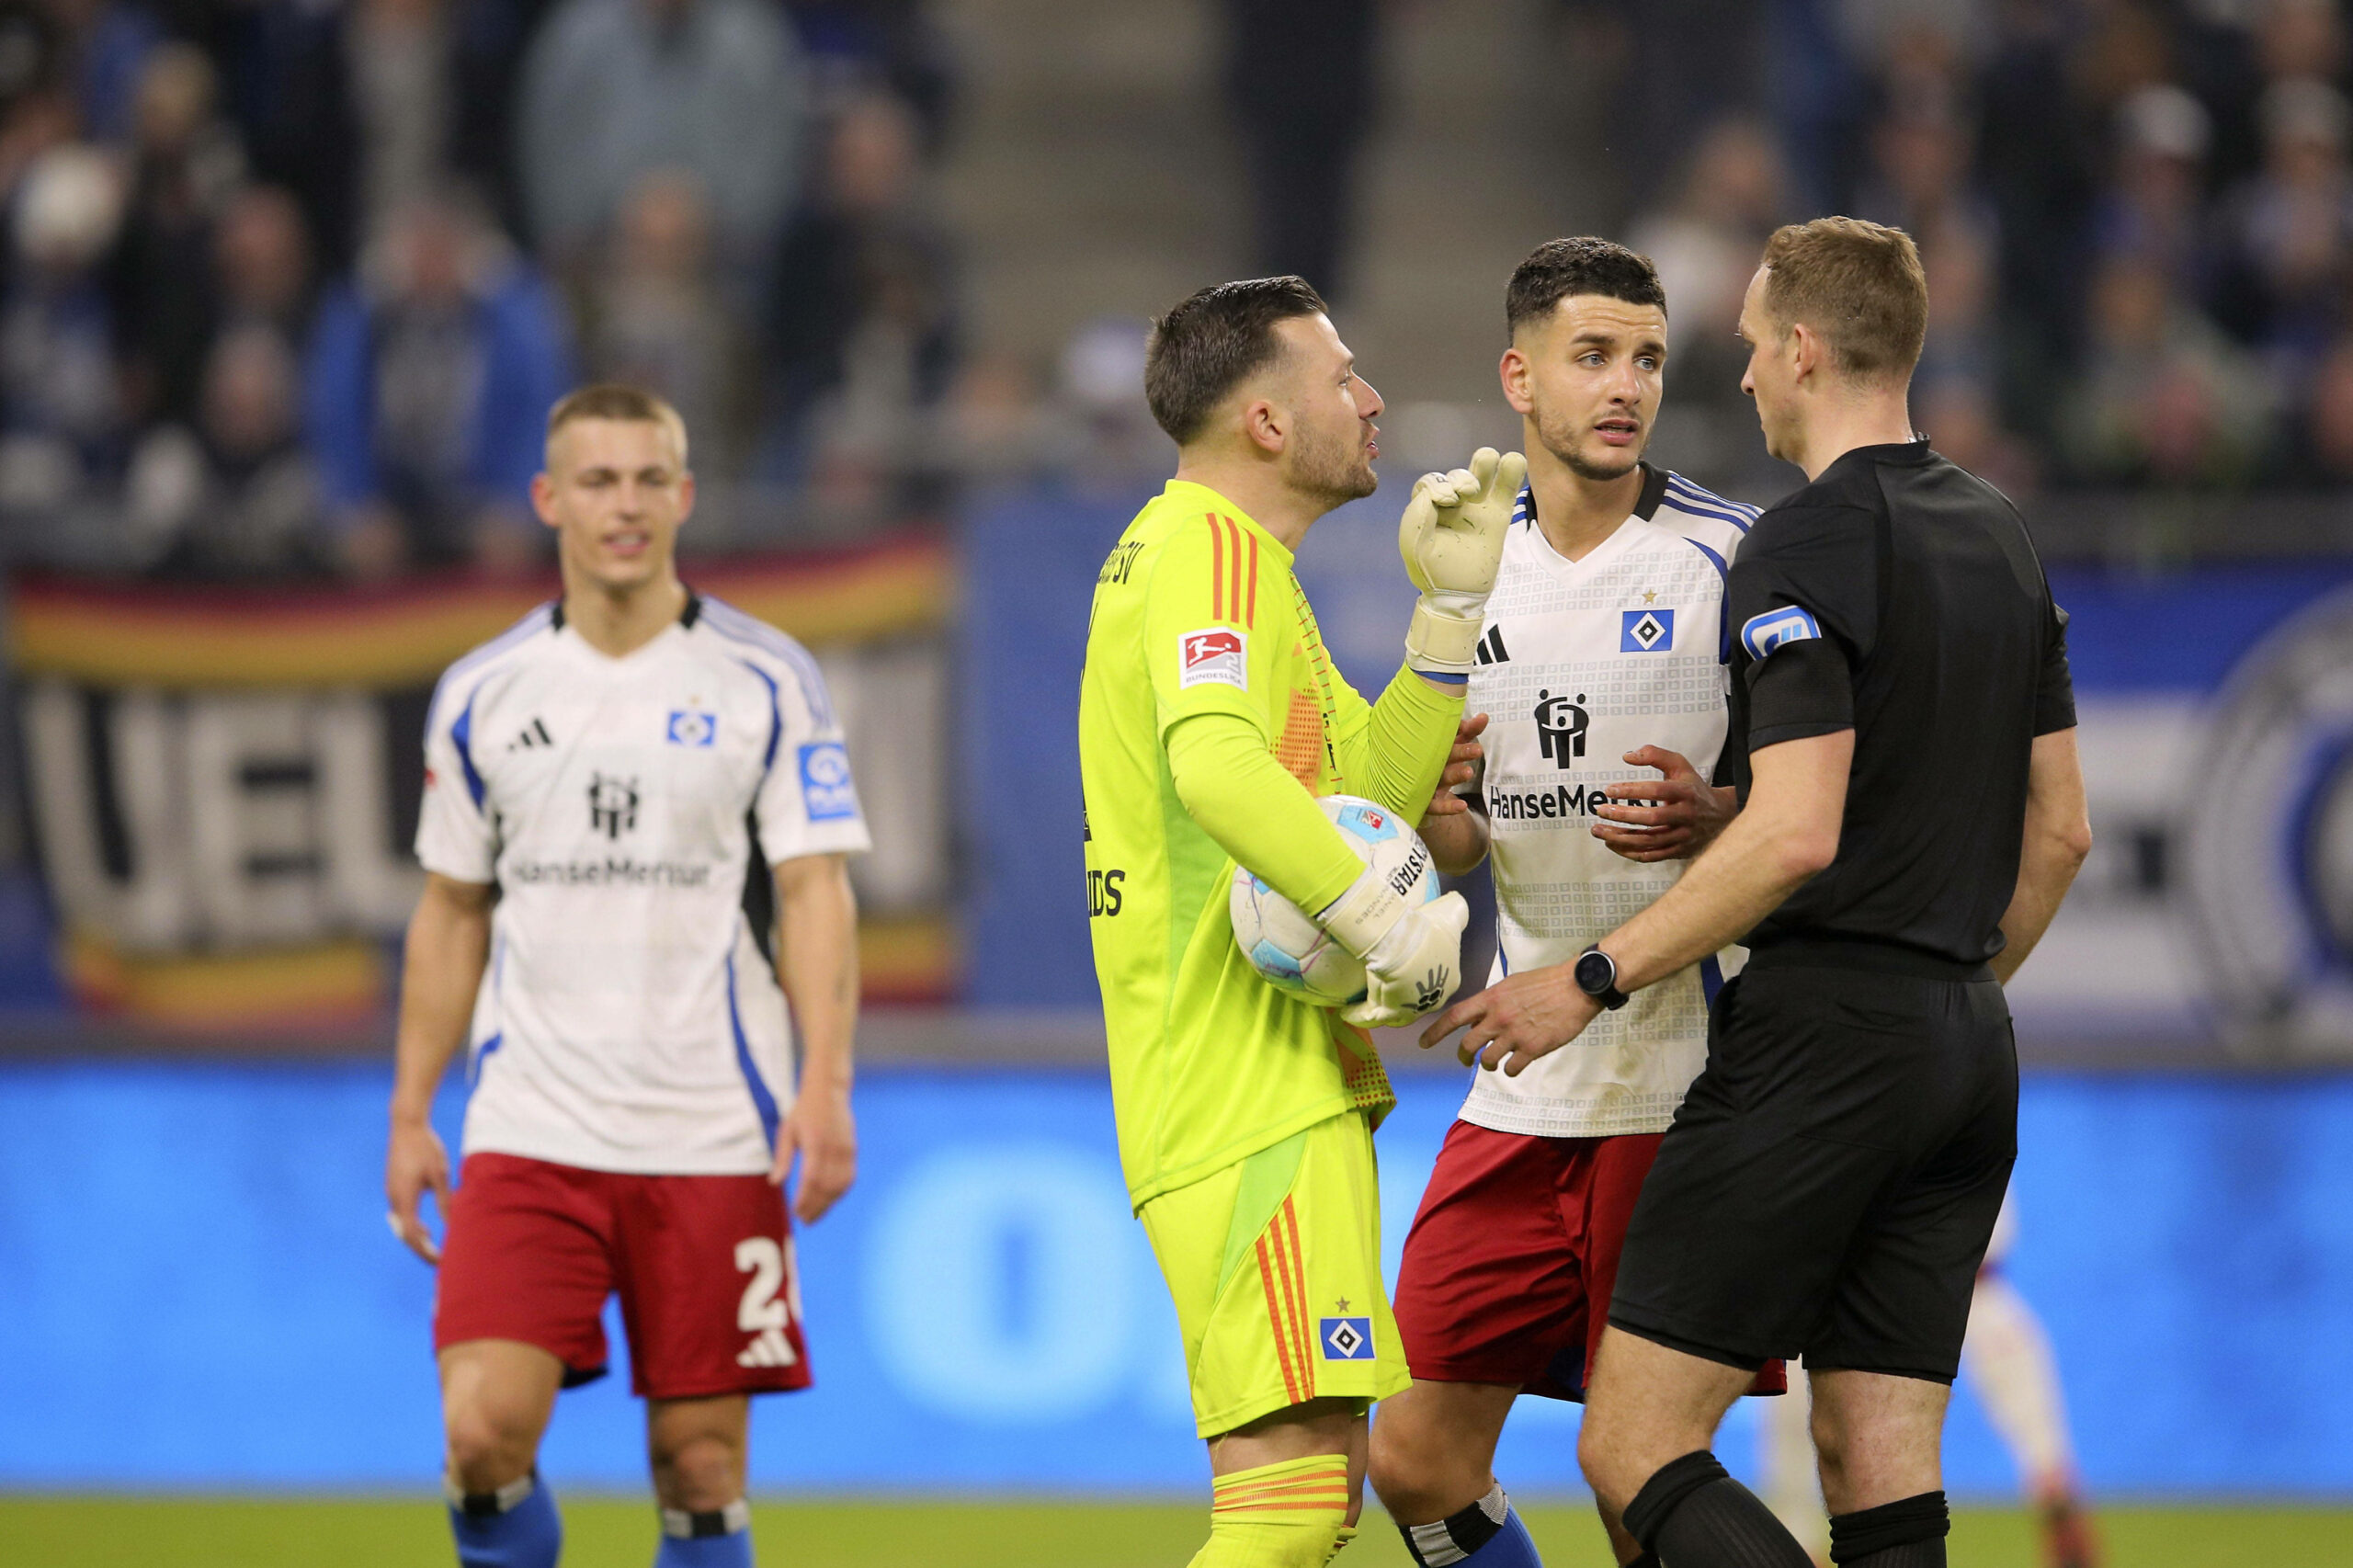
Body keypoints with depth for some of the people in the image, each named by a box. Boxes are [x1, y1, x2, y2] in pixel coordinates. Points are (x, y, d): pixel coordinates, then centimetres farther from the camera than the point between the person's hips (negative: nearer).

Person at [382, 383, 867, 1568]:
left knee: (701, 1467, 0)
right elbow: (451, 913, 16)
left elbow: (816, 894, -2)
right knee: (484, 1431, -14)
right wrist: (410, 1114, 11)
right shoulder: (483, 694, 8)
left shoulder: (766, 684, 1)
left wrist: (825, 1086, -15)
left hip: (710, 1143, -1)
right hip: (528, 1134, 1)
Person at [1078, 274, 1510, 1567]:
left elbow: (1378, 783, 23)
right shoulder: (1212, 551, -11)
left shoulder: (1213, 550, 22)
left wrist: (1452, 607, 13)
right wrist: (1389, 924, -27)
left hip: (1277, 1086, 11)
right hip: (1253, 1101, -11)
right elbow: (1216, 765, -30)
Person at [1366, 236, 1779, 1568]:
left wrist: (1717, 816, -23)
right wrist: (1434, 804, -4)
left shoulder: (1731, 558, -4)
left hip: (1683, 1088, -6)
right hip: (1524, 1094, 6)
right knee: (1418, 1459, 3)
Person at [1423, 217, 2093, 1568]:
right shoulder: (2003, 538, 15)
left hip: (1820, 1041, -9)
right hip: (1968, 1050, 9)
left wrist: (1594, 980, -15)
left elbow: (1797, 835, -20)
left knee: (1636, 1448, -7)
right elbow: (2062, 830, 19)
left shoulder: (1806, 546, -12)